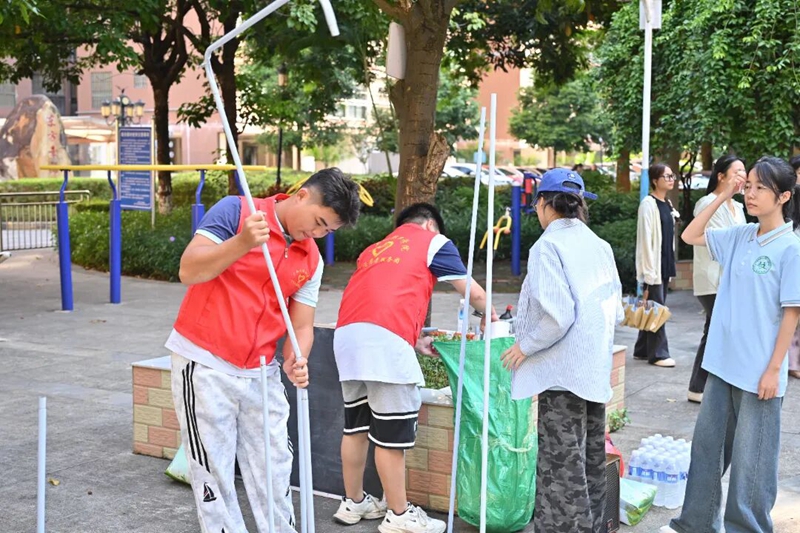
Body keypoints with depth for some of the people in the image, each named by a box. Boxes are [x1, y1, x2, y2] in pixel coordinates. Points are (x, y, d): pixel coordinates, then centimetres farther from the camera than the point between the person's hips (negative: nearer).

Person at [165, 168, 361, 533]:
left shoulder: (311, 260, 7)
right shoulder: (235, 211, -9)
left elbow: (302, 325, 7)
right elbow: (189, 271, -16)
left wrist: (294, 361, -14)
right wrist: (242, 243, -30)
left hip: (261, 373, 5)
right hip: (205, 364, -5)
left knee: (274, 468, 11)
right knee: (214, 472, 3)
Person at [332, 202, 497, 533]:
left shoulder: (374, 249, 32)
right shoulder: (433, 241, 15)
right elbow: (473, 294, 17)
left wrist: (415, 342, 36)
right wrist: (489, 314, 37)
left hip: (347, 333, 7)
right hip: (384, 339, -7)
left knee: (356, 426, 17)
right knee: (392, 433, 1)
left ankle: (354, 503, 28)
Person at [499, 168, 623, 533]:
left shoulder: (548, 246, -14)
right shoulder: (599, 245, 9)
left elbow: (557, 315, -22)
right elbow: (615, 309, 13)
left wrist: (525, 346, -9)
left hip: (562, 373, -8)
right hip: (596, 369, 8)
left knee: (562, 466, -2)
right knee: (591, 459, 18)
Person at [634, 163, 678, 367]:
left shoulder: (668, 204, 14)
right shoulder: (648, 204, -12)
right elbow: (645, 238, -16)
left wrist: (670, 264, 14)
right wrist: (649, 271, -18)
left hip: (665, 264, 8)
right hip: (653, 265, -8)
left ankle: (642, 350, 20)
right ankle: (658, 353, 1)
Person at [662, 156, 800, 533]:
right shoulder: (739, 237, 4)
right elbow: (690, 236, 13)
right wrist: (722, 197, 4)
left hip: (758, 371, -6)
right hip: (723, 364, 7)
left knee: (750, 458, 6)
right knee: (707, 445, 16)